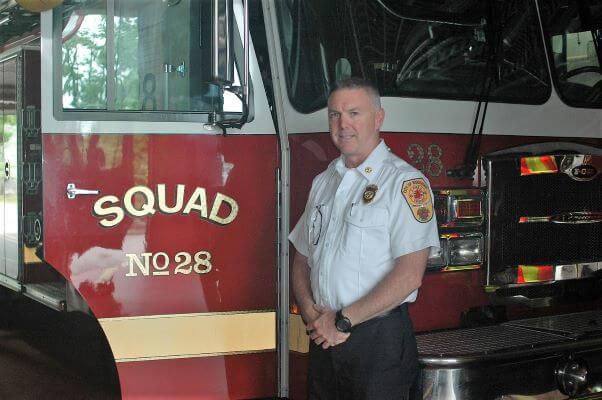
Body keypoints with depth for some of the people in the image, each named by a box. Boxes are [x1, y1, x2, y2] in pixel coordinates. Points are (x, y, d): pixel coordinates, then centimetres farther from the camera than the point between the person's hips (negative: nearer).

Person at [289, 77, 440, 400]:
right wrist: (311, 312, -4)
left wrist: (343, 320, -14)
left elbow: (409, 276, -16)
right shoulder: (323, 182, 13)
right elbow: (302, 260, 15)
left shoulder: (405, 182, -9)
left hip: (379, 340, -6)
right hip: (324, 340, 6)